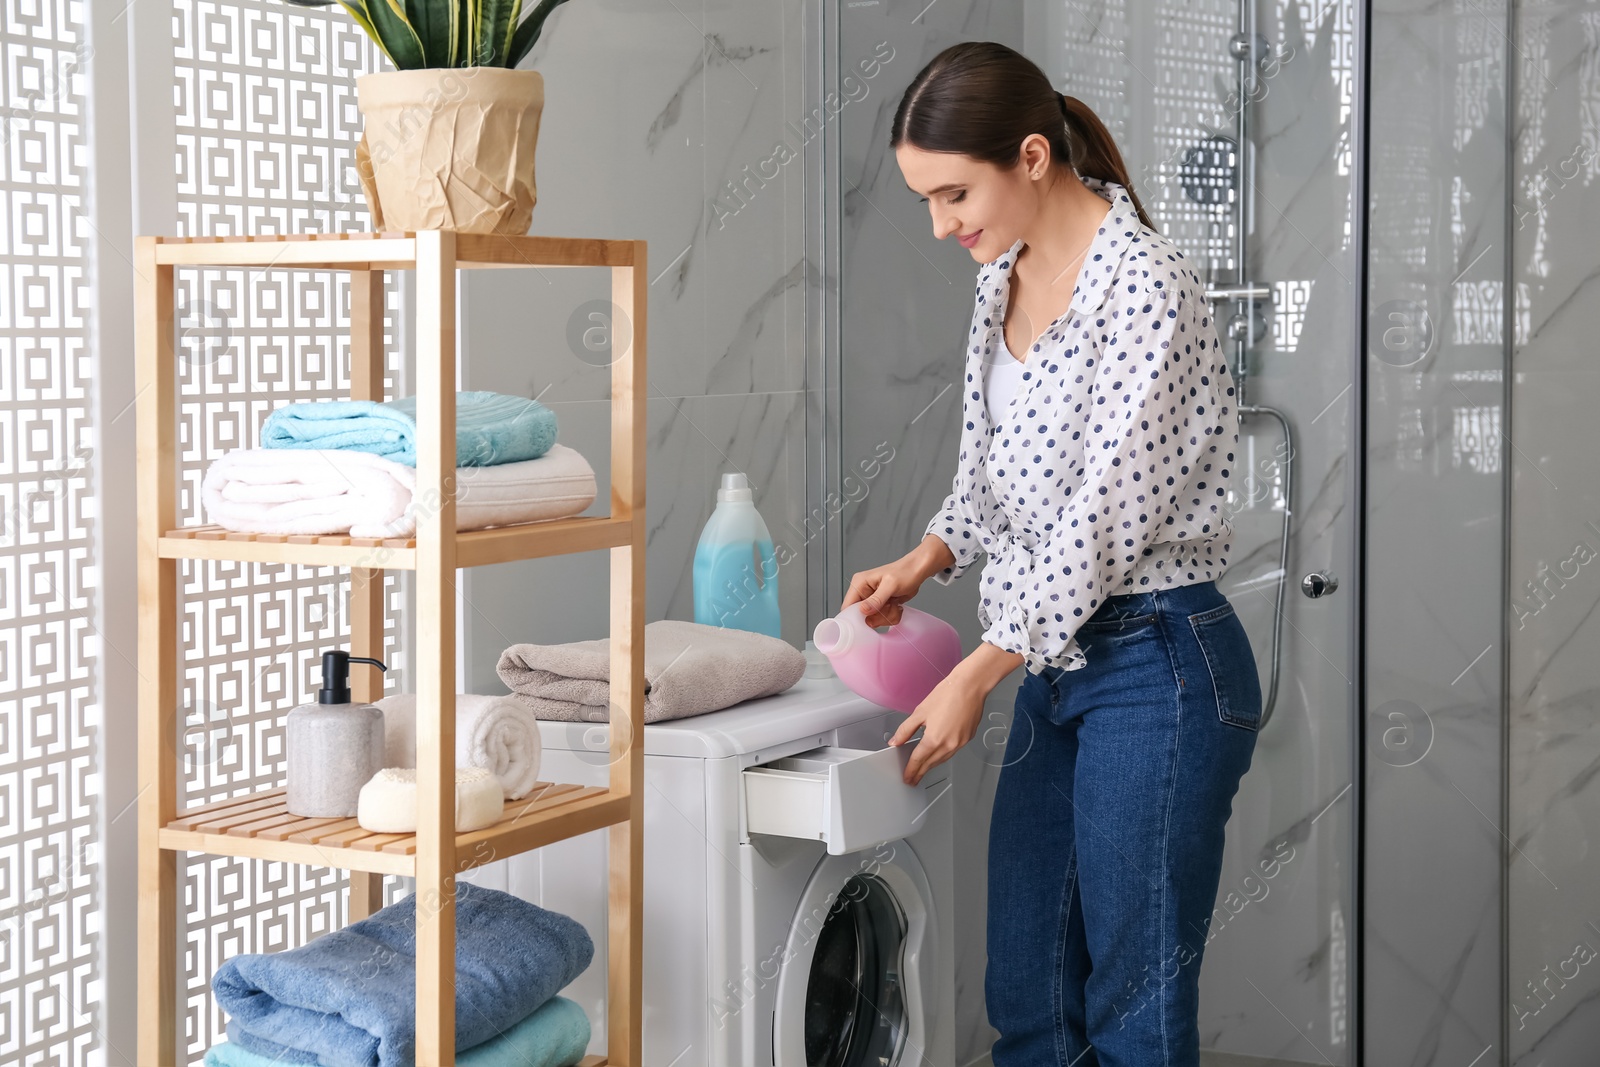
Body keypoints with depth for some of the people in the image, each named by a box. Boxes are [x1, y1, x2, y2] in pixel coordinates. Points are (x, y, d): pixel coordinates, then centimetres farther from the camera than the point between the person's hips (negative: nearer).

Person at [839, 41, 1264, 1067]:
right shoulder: (1005, 277, 10)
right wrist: (928, 560, 4)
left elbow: (1106, 516, -19)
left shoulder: (1144, 283, -17)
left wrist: (978, 676, -16)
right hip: (1055, 666, 9)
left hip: (1157, 664, -9)